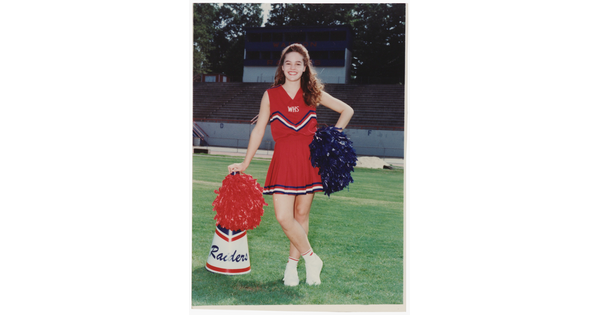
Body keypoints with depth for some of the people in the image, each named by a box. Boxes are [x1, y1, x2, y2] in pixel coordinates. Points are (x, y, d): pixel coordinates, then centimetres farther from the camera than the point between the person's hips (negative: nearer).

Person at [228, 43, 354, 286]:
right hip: (283, 160, -1)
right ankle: (311, 259, 5)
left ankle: (292, 266, 19)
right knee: (283, 217, -13)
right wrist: (245, 163, 11)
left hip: (309, 160, 1)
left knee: (301, 215, 5)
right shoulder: (271, 95, 6)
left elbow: (347, 110, 16)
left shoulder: (313, 94, 7)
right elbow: (258, 130, 10)